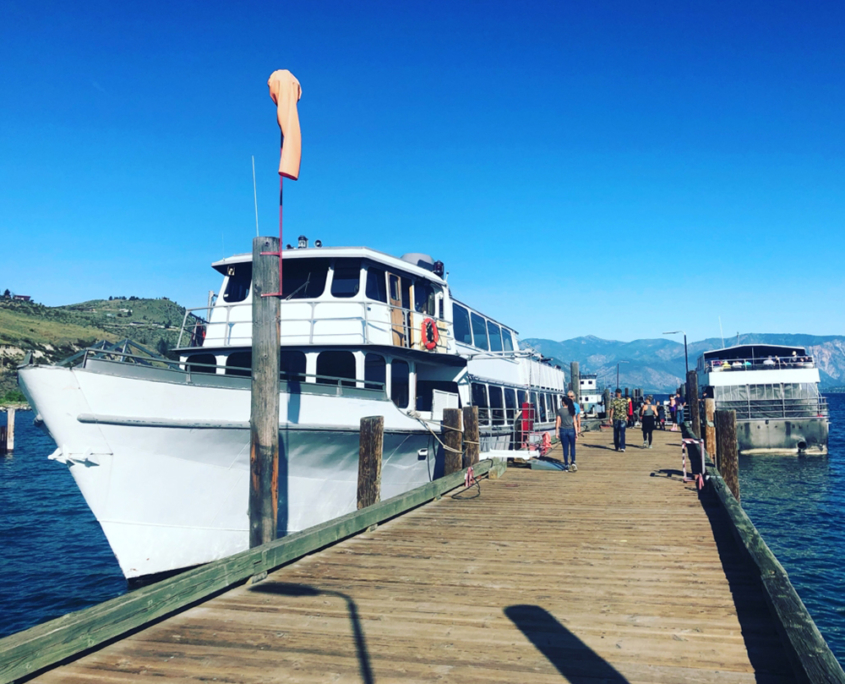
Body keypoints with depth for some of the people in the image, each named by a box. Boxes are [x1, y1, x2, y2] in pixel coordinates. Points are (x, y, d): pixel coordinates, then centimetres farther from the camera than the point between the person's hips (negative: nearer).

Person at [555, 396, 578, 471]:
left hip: (563, 430, -1)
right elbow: (574, 422, 1)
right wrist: (576, 432, 4)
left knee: (565, 448, 5)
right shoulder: (571, 410, 1)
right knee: (572, 447, 12)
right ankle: (573, 462, -4)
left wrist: (557, 431, 0)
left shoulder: (560, 410, -4)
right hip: (571, 430, 1)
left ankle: (566, 465, 8)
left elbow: (558, 422, -6)